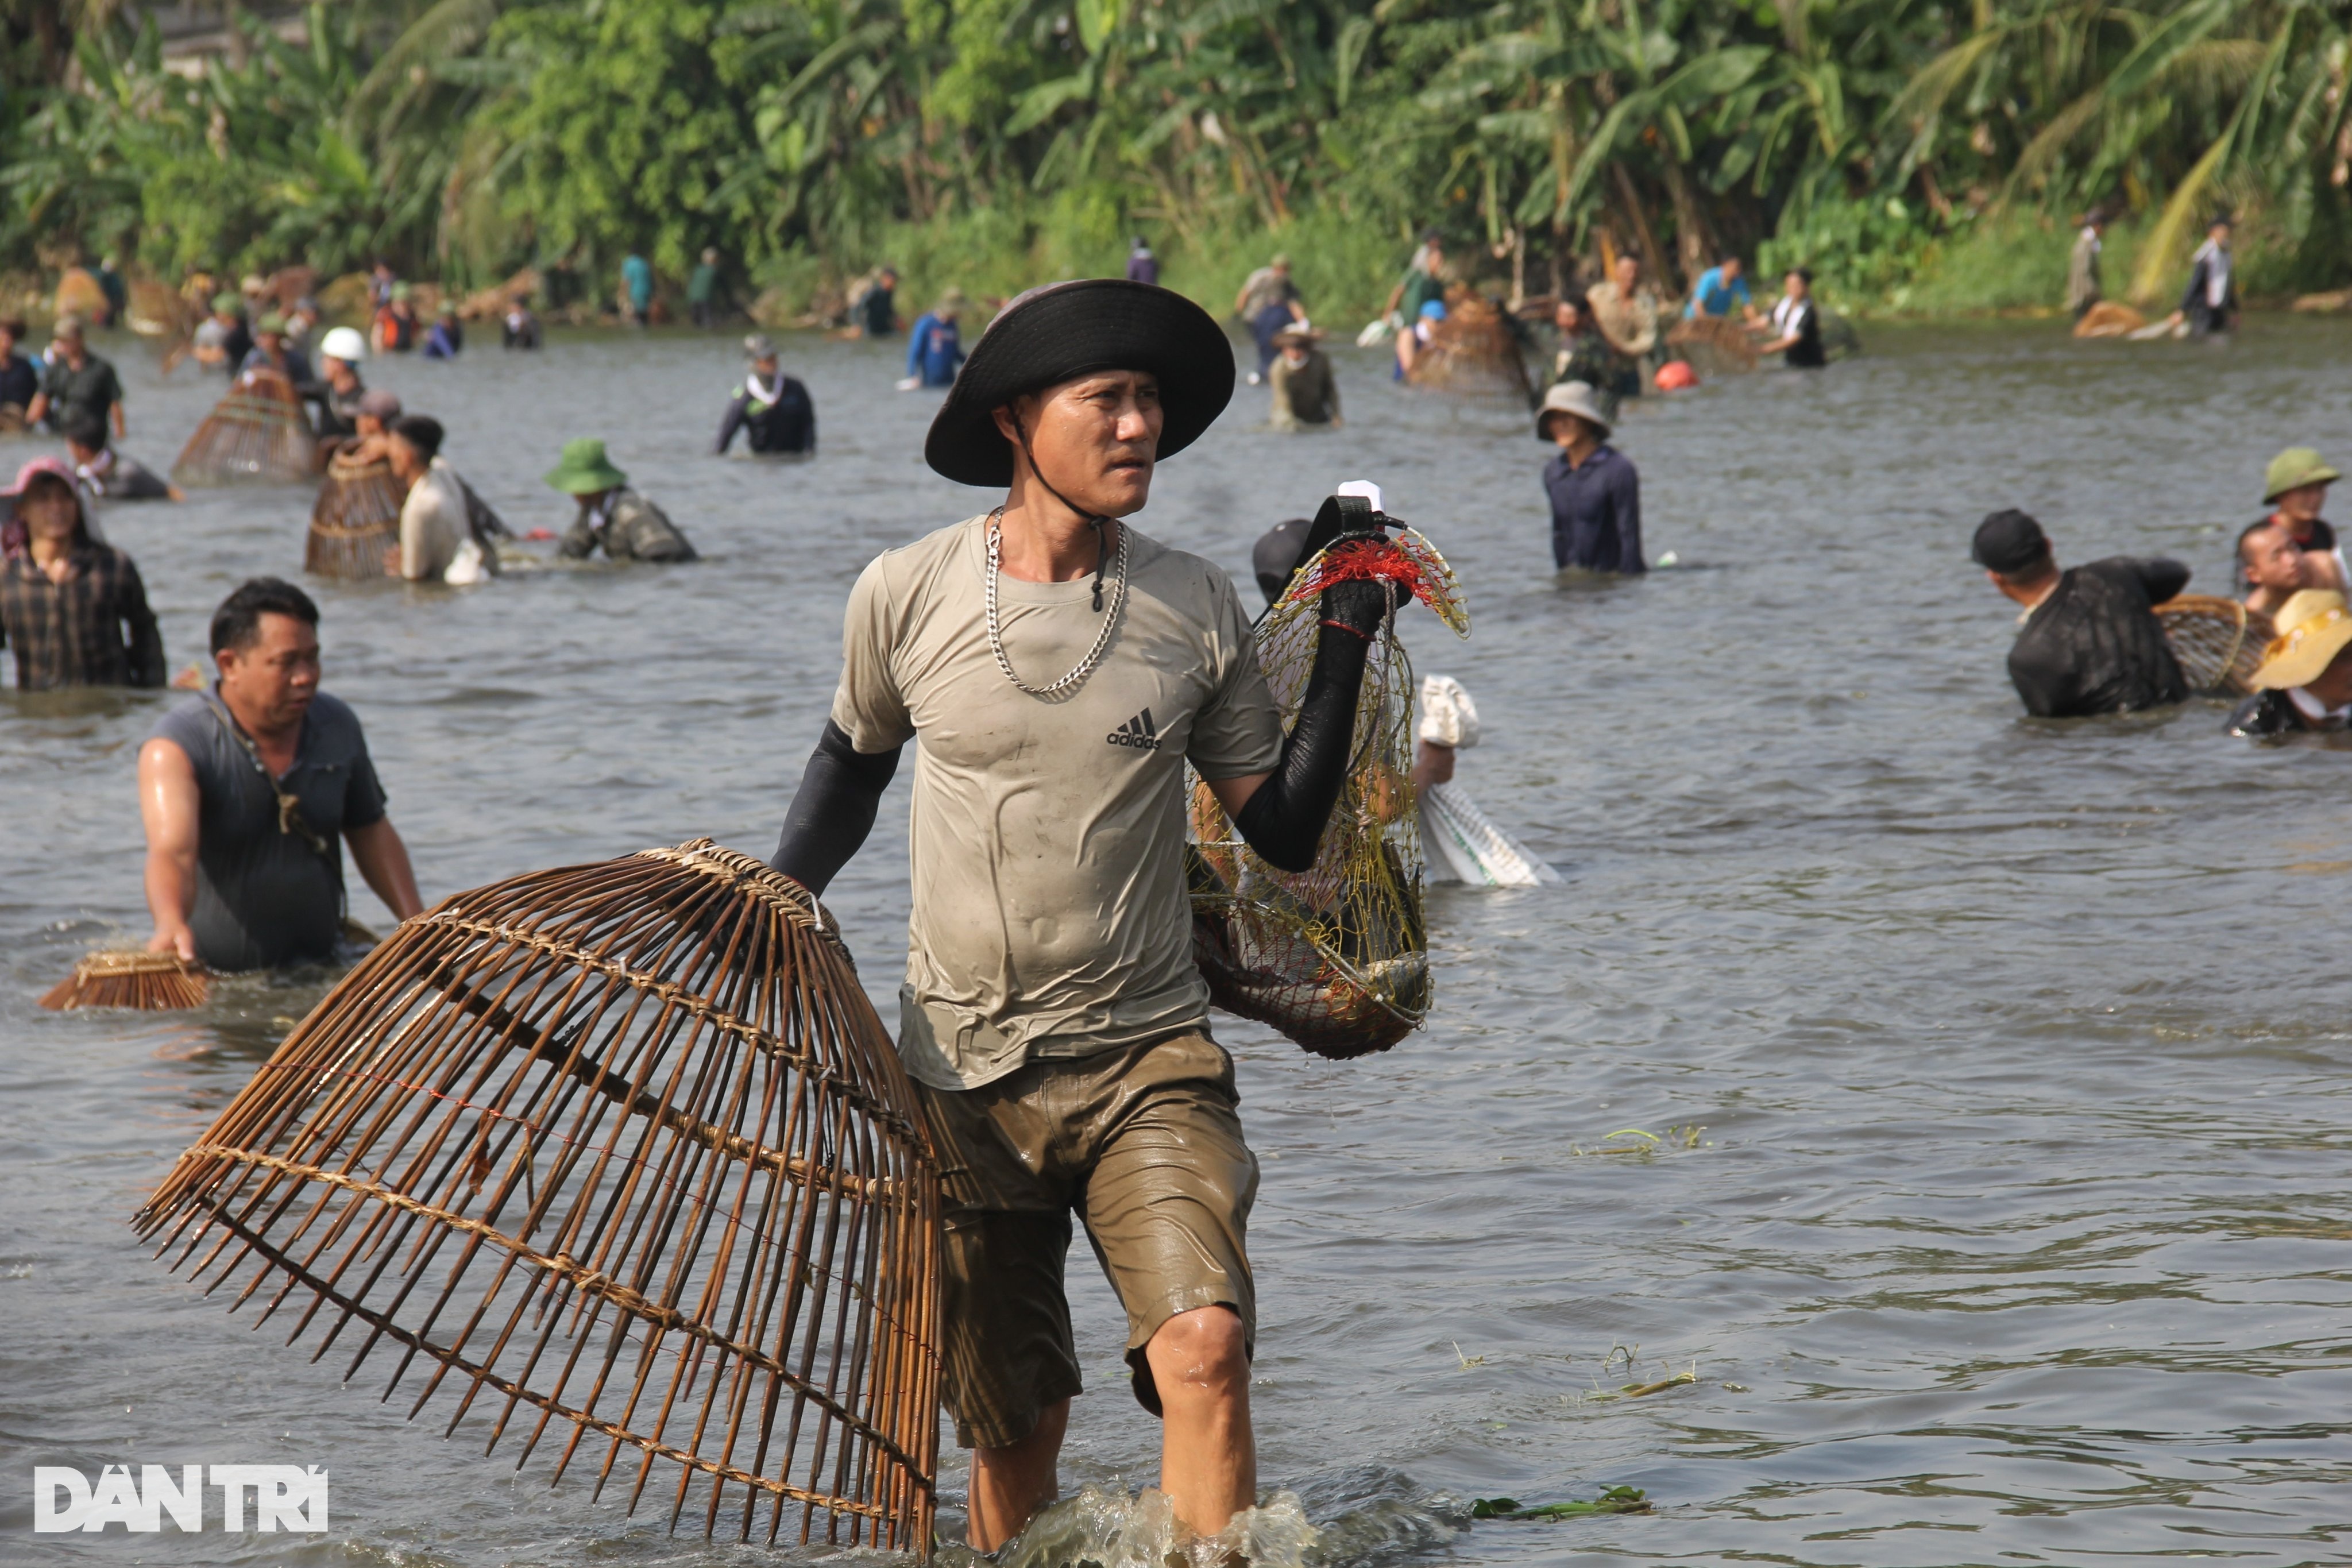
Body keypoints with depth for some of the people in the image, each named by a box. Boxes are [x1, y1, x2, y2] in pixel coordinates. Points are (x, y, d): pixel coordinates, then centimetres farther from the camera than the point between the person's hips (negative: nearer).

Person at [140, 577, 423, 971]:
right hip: (214, 977, -4)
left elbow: (369, 831, 20)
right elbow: (171, 852, -30)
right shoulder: (177, 747, -14)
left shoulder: (338, 727, 5)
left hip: (320, 968, 4)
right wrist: (171, 925, -52)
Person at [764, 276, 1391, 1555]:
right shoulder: (905, 597, -3)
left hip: (1148, 1063, 0)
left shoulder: (1194, 610, -2)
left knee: (1203, 1348, -24)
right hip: (964, 1072, 0)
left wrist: (1343, 648, -5)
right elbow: (855, 758, 17)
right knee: (1011, 1433, 8)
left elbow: (1286, 833, 2)